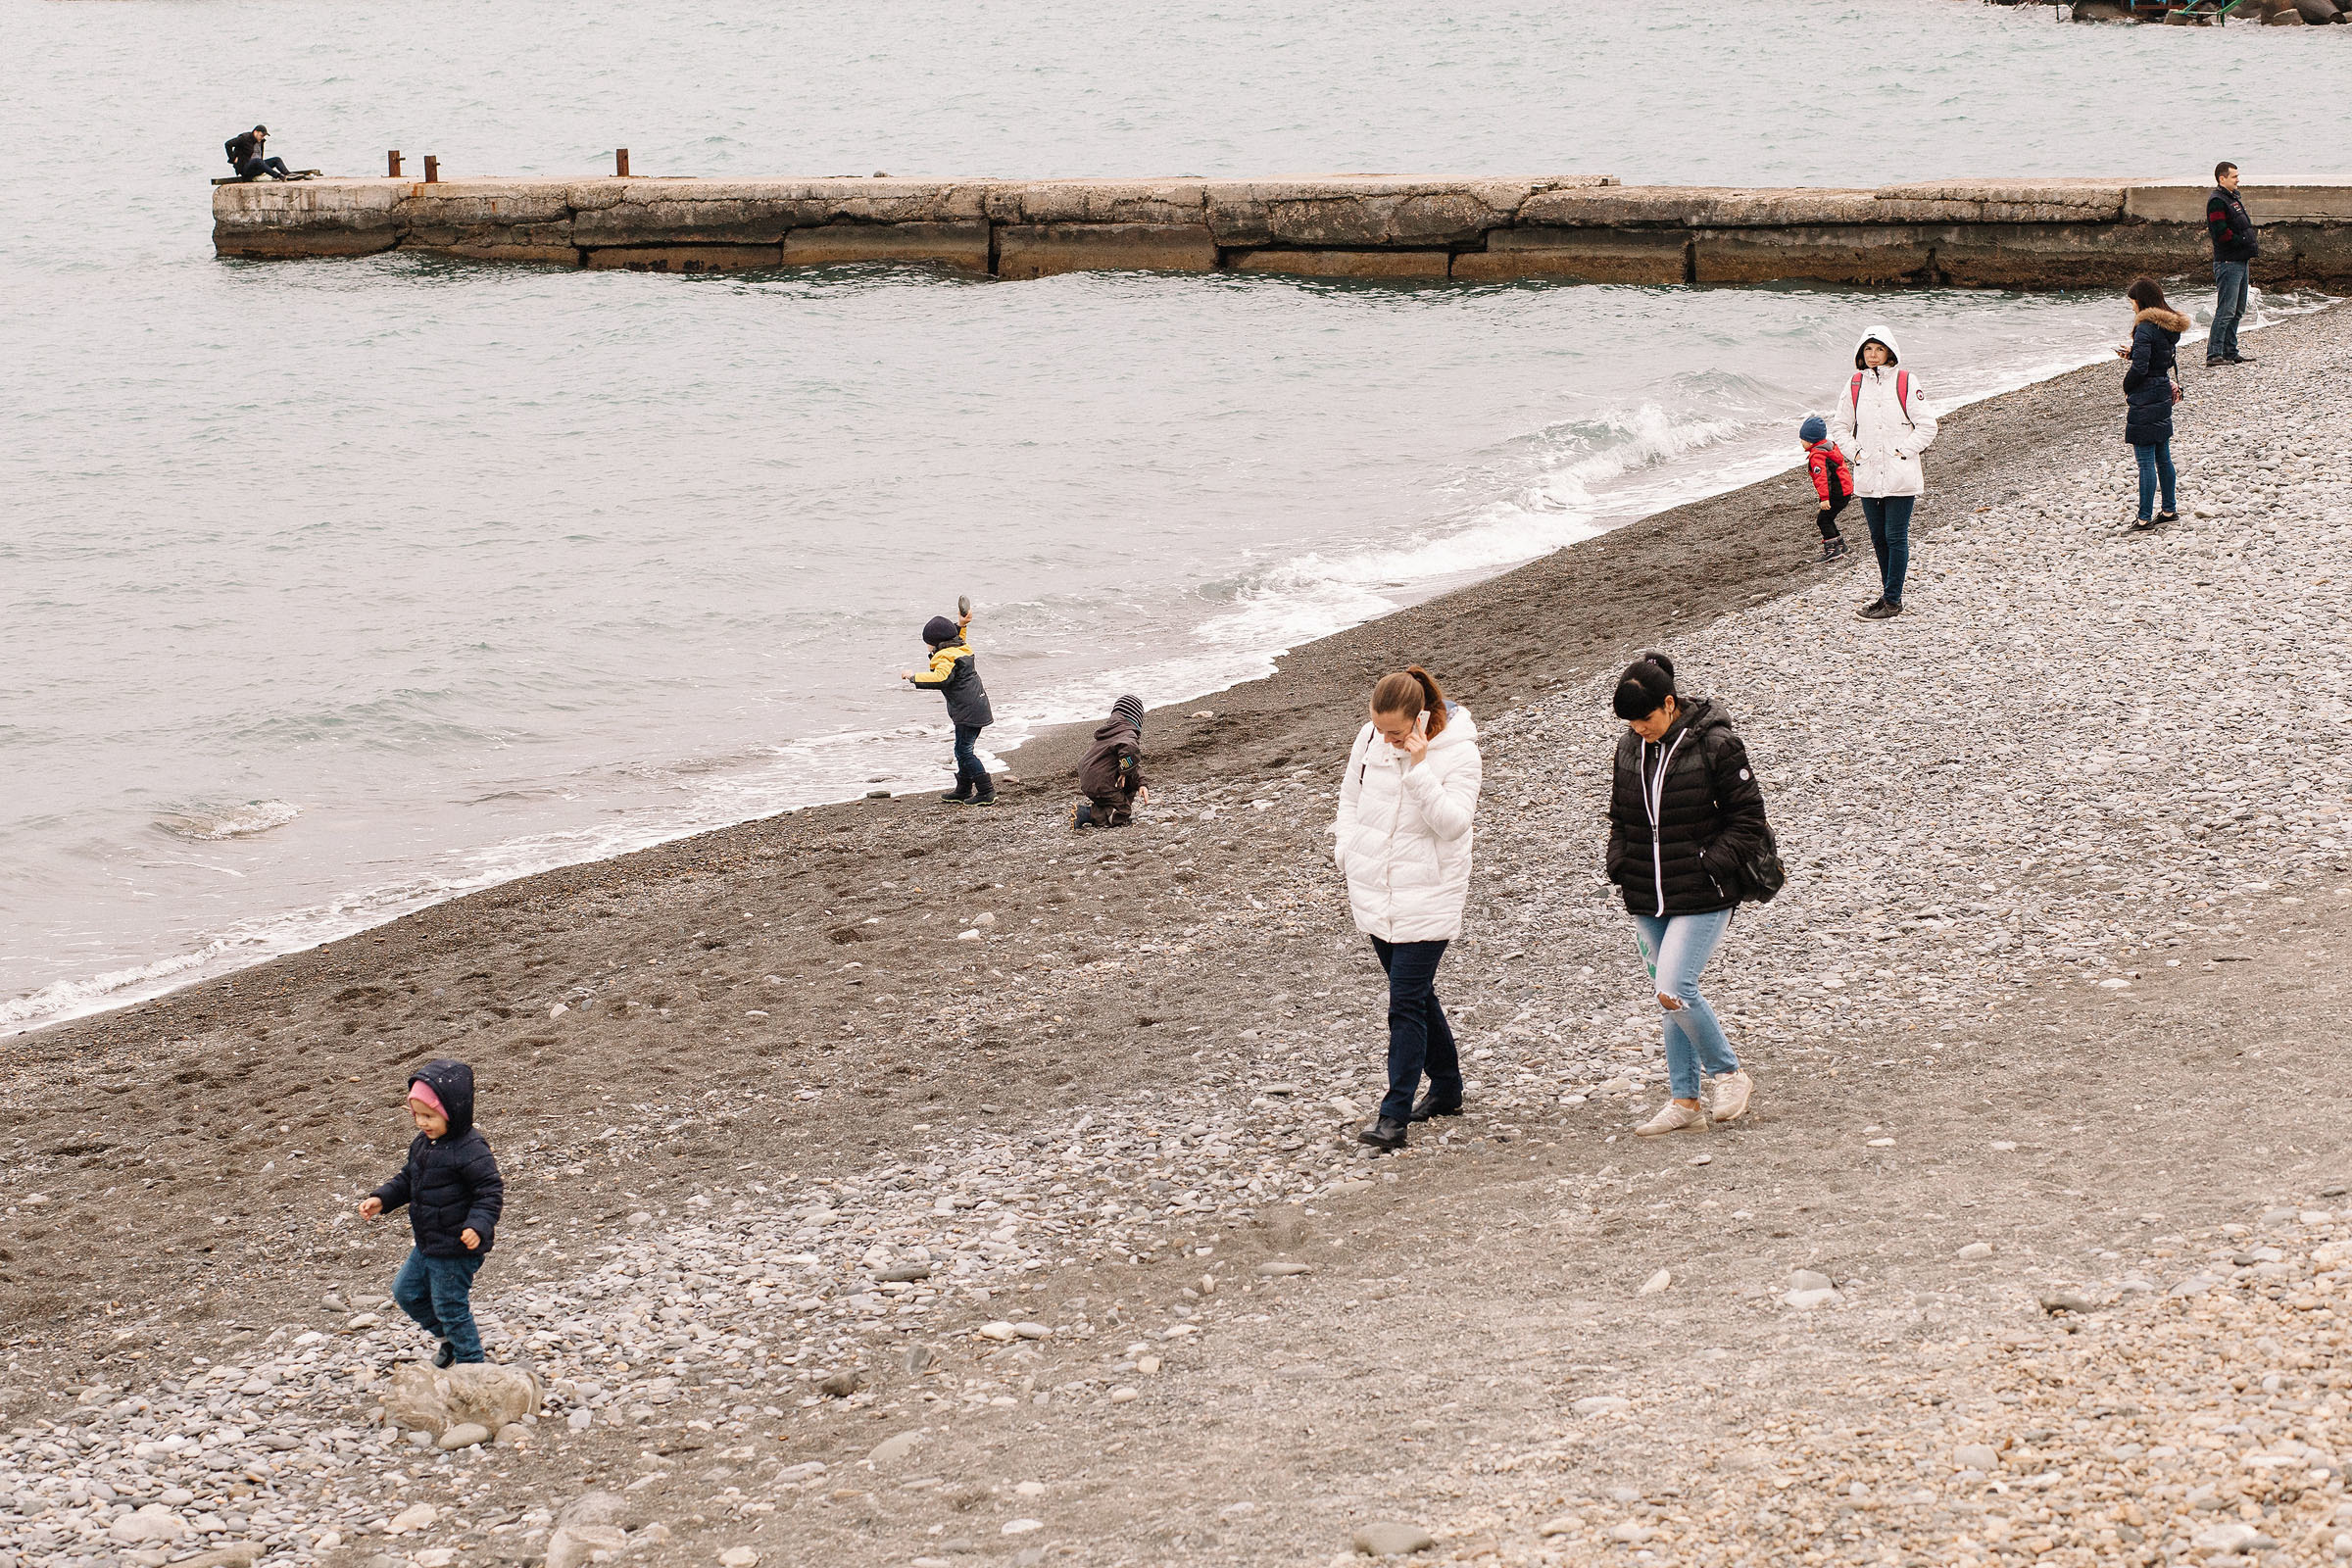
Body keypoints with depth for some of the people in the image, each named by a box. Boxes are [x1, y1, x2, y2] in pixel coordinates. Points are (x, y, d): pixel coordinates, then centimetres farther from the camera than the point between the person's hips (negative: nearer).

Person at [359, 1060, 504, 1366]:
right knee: (406, 1291, 19)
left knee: (449, 1306, 1)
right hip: (428, 1245, 9)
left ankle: (471, 1362, 20)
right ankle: (450, 1338, 38)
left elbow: (490, 1192, -24)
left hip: (457, 1249, -9)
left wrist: (478, 1226, -38)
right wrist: (381, 1199, 5)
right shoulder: (424, 1144, 4)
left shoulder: (470, 1150, -23)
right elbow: (408, 1180, 18)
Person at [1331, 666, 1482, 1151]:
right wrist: (1347, 855, 7)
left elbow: (1452, 822, -23)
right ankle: (1447, 1087, 33)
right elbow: (1350, 797, 14)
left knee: (1406, 1003, -10)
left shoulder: (1459, 753, -15)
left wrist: (1418, 768, -30)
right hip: (1374, 893, 6)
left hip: (1426, 899, -6)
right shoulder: (1369, 738, 0)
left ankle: (1394, 1115, -10)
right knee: (1415, 992, 17)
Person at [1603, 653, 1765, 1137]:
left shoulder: (1715, 746, -11)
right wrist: (1620, 866, 5)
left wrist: (1710, 865, -14)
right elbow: (1619, 817, 20)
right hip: (1647, 901, 6)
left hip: (1702, 897, -6)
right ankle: (1685, 1101, 16)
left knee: (1674, 991, -17)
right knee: (1671, 995, 9)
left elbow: (1748, 819, -7)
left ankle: (1730, 1074, 3)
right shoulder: (1629, 748, 6)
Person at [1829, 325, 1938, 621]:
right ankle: (1888, 593, 23)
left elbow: (1926, 426, -3)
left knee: (1896, 537, -4)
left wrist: (1902, 452, -10)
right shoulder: (1854, 385, 6)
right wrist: (1855, 452, 3)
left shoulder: (1905, 382, -4)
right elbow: (1841, 424, 17)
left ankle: (1892, 600, 1)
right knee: (1879, 538, 12)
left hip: (1899, 475, -4)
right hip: (1868, 475, 4)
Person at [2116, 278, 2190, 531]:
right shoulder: (2170, 326, 8)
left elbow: (2140, 368, -22)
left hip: (2145, 399, -9)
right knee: (2163, 457, 17)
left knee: (2145, 461, -5)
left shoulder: (2146, 328, -19)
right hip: (2163, 396, 9)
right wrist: (2132, 353, 15)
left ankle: (2145, 517, -4)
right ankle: (2169, 510, 25)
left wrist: (2127, 386, -4)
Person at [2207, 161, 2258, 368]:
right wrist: (2248, 242, -15)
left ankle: (2230, 352, 19)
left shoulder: (2232, 198, 18)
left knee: (2237, 310, 13)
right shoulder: (2217, 201, -13)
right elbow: (2222, 233, -22)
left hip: (2240, 261, 10)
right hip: (2228, 263, -10)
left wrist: (2249, 254, 16)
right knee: (2226, 311, -12)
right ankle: (2214, 354, -12)